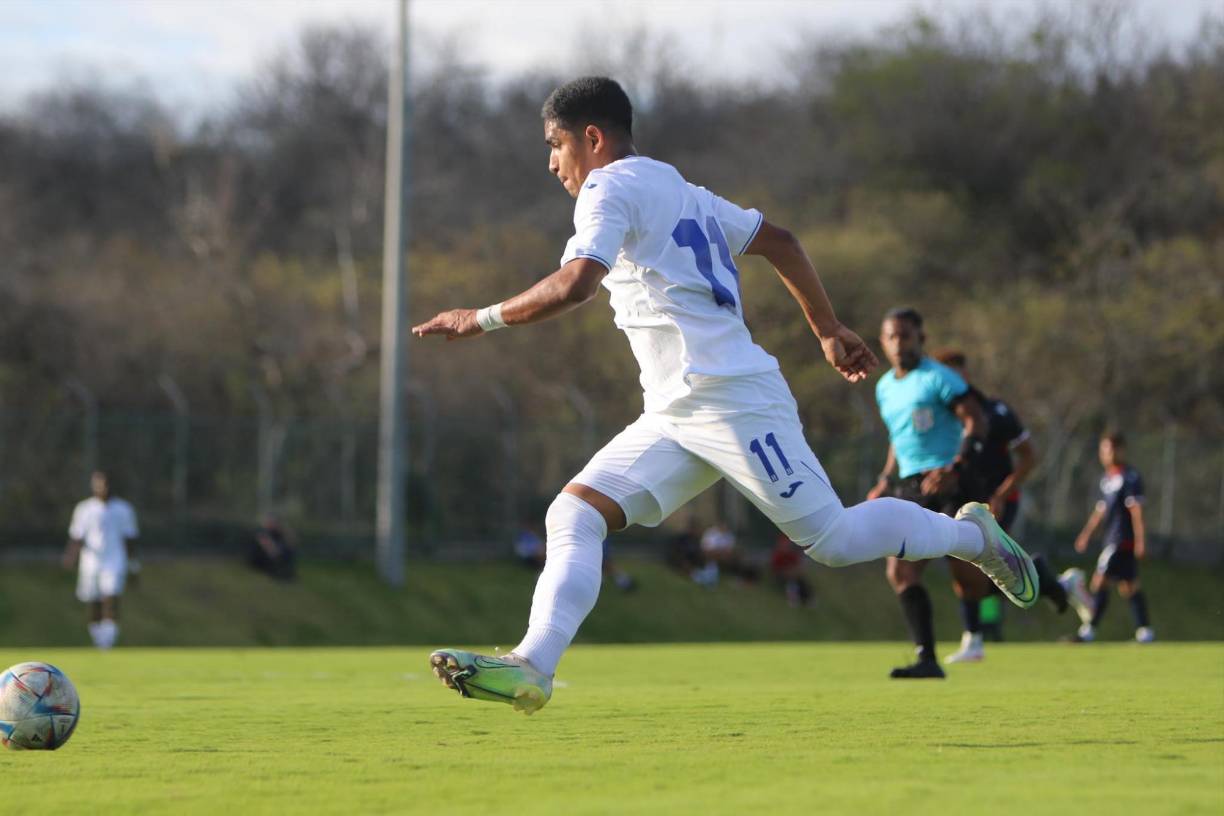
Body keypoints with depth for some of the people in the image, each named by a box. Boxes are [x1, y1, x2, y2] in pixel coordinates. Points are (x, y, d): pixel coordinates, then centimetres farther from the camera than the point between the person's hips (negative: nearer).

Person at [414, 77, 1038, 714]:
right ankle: (532, 667, -19)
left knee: (833, 540, -5)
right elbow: (778, 241, 28)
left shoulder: (611, 188, -7)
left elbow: (574, 285, -23)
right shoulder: (680, 191, 23)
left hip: (730, 399, -10)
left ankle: (968, 534, 16)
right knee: (573, 516, -6)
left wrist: (482, 319, -14)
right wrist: (827, 329, 33)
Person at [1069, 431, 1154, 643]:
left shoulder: (1130, 477, -10)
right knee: (1129, 586, 9)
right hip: (1112, 539, 9)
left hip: (1123, 540, -9)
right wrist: (1086, 535, 21)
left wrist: (1140, 540, -18)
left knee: (1100, 581, -10)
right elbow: (1101, 510, 24)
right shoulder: (1107, 479, 16)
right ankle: (1145, 631, 11)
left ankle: (1088, 631, -9)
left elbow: (1136, 511, -14)